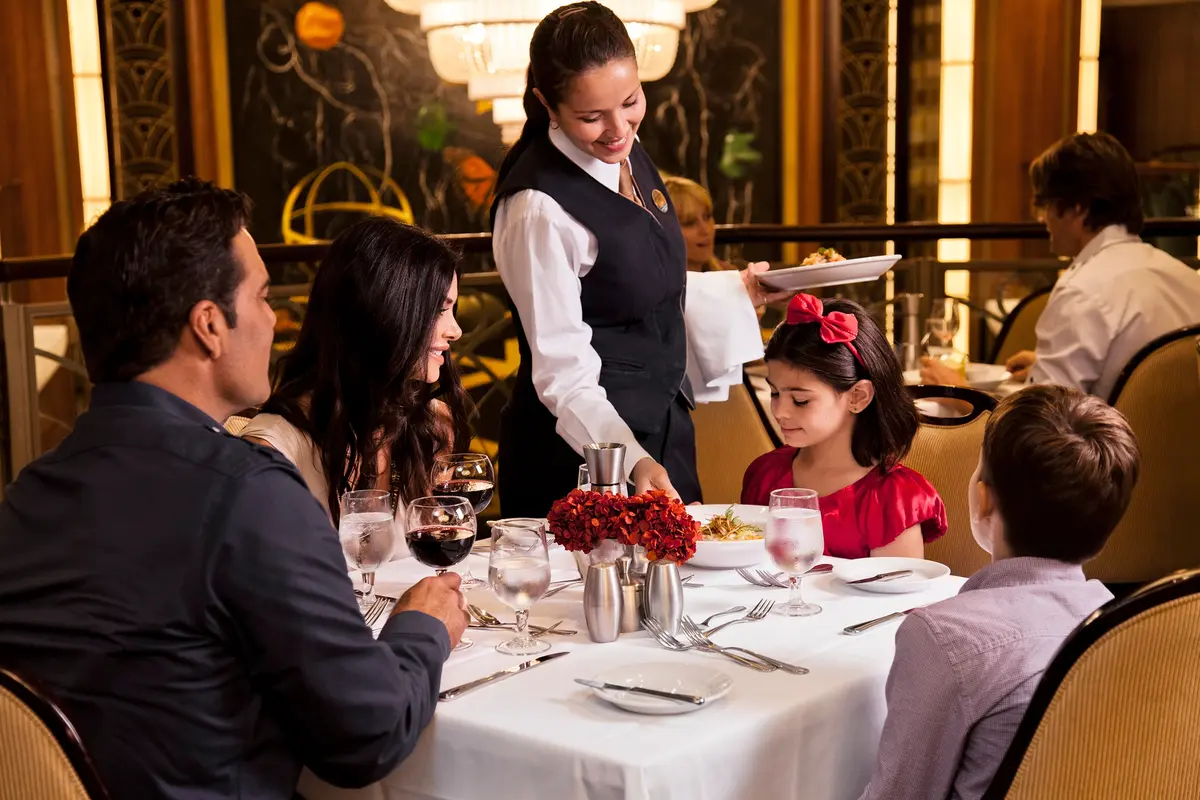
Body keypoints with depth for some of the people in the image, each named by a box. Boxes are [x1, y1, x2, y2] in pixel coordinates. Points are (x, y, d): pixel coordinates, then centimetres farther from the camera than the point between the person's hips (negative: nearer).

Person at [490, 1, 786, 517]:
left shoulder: (627, 156, 2)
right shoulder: (538, 207, -23)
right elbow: (564, 376, -22)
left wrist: (738, 291, 13)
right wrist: (634, 461, -33)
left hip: (662, 432, 8)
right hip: (579, 451, -8)